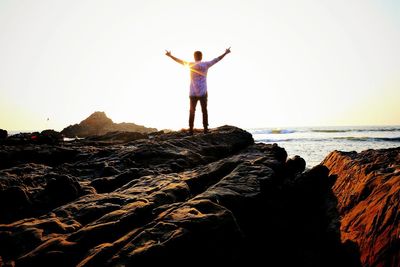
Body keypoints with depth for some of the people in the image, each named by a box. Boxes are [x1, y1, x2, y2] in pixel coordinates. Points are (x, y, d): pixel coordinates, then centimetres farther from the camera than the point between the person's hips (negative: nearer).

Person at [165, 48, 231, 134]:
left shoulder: (190, 65, 1)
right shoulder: (205, 64, 0)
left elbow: (179, 60, 11)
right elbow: (217, 59, 9)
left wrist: (170, 55, 24)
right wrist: (226, 53, 21)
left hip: (193, 93, 1)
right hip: (203, 92, -1)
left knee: (192, 111, 7)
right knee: (204, 111, 5)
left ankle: (191, 130, 4)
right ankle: (205, 129, 2)